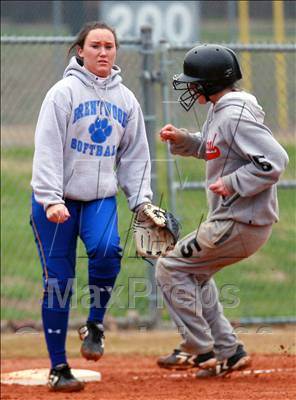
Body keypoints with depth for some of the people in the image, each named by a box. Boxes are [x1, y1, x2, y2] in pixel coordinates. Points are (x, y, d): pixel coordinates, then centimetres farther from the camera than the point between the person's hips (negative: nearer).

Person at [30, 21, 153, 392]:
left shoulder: (126, 99, 9)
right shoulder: (63, 92, -6)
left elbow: (135, 156, 14)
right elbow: (47, 150, -12)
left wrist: (141, 202, 3)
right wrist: (51, 200, -21)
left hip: (100, 198, 3)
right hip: (56, 201, -3)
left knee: (106, 250, -27)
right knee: (58, 282, -3)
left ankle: (95, 324, -4)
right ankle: (58, 368, 6)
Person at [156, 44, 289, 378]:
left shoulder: (235, 116, -22)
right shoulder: (220, 110, 10)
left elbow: (275, 160, -27)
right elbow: (212, 149, 28)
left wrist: (233, 183, -24)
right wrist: (182, 140, 11)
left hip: (240, 224, -11)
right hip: (231, 217, 11)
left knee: (171, 268, -3)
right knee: (194, 272, 25)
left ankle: (199, 350, 3)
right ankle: (228, 351, 25)